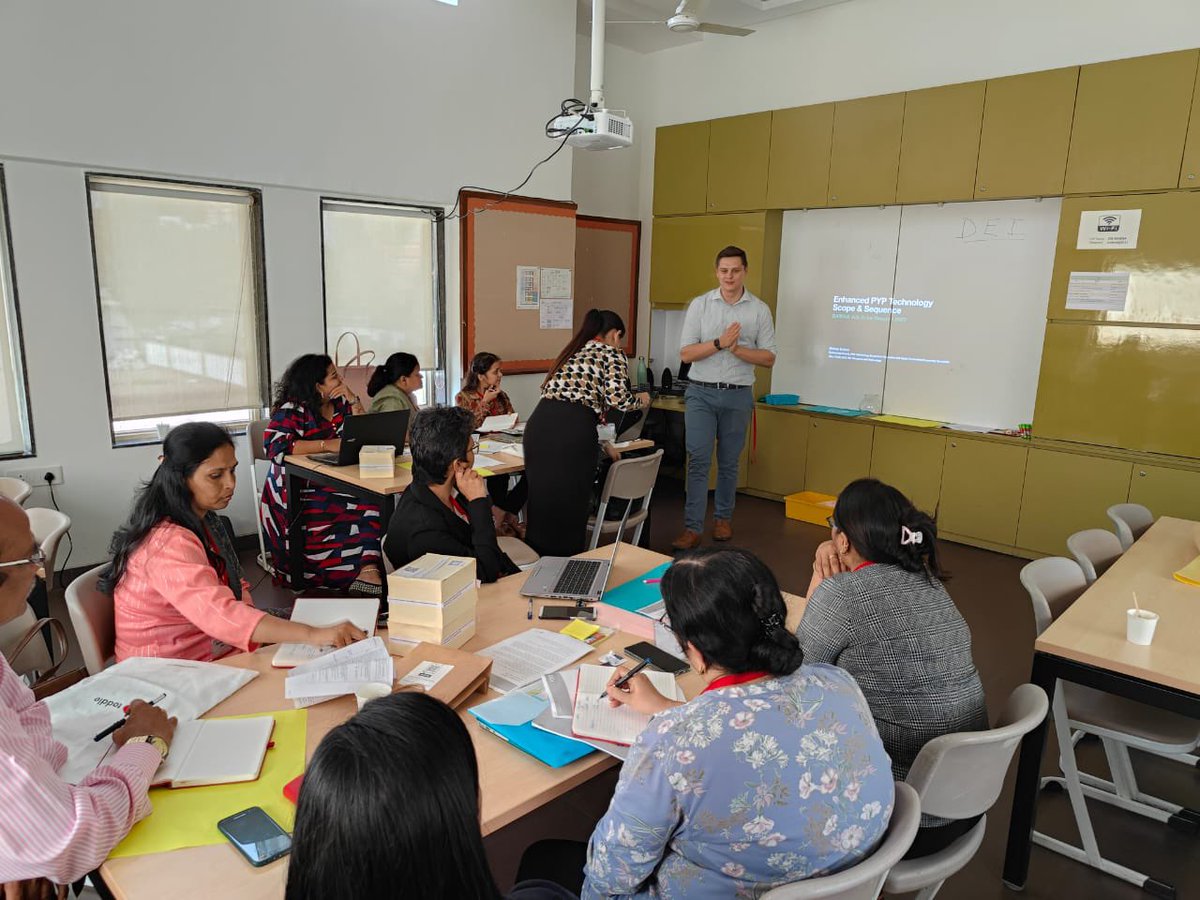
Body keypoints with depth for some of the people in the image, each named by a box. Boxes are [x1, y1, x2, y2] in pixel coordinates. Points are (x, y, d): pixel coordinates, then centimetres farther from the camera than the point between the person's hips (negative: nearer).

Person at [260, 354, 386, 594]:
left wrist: (353, 400, 3)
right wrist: (327, 445, -23)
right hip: (297, 495, -5)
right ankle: (366, 569, -23)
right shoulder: (292, 410, -5)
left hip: (333, 485, 5)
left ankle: (369, 572, -40)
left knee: (372, 503, -27)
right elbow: (275, 446, -20)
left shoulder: (340, 403, 16)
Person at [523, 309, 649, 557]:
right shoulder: (613, 354, 10)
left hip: (538, 423, 6)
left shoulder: (572, 351, 29)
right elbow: (618, 399, -5)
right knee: (570, 508, 4)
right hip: (572, 432, -6)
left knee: (540, 502, 14)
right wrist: (640, 400, 16)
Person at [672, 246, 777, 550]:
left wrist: (737, 349, -15)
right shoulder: (699, 305, 2)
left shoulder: (760, 310, 2)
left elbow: (768, 358, 0)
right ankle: (693, 528, -3)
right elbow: (686, 354, -4)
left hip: (738, 396, 1)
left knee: (728, 462, 11)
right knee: (698, 460, -6)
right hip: (701, 393, -1)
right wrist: (719, 343, -17)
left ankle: (723, 518, 26)